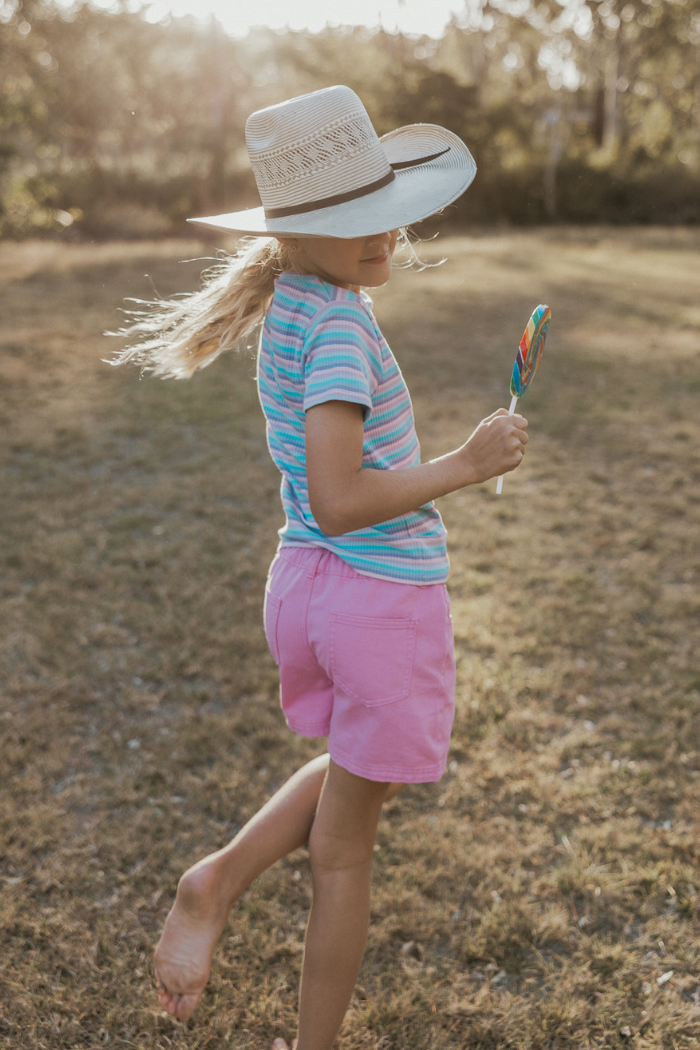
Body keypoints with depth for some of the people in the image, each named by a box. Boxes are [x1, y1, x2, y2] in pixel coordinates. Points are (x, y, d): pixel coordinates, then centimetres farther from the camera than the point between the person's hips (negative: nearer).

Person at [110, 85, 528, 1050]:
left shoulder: (290, 305, 7)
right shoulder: (341, 325, -20)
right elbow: (340, 501, -26)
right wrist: (468, 464, -18)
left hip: (304, 584, 8)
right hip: (385, 601, -8)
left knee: (355, 774, 34)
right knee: (344, 845, 13)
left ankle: (220, 879, 16)